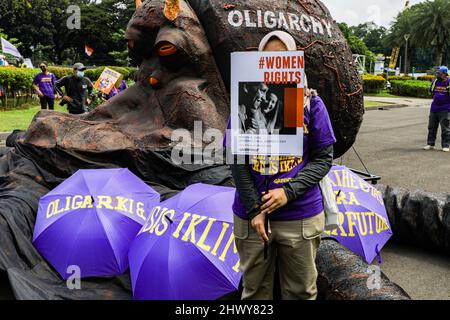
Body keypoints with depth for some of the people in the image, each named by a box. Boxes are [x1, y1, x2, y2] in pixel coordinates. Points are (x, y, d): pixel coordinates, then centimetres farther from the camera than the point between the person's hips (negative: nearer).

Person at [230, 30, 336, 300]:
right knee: (254, 290, 16)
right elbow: (237, 161, -3)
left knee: (301, 291, 15)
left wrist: (289, 191, -15)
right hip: (251, 217, 1)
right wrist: (254, 210, -11)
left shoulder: (311, 104, -2)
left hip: (302, 216, 0)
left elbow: (324, 158, -2)